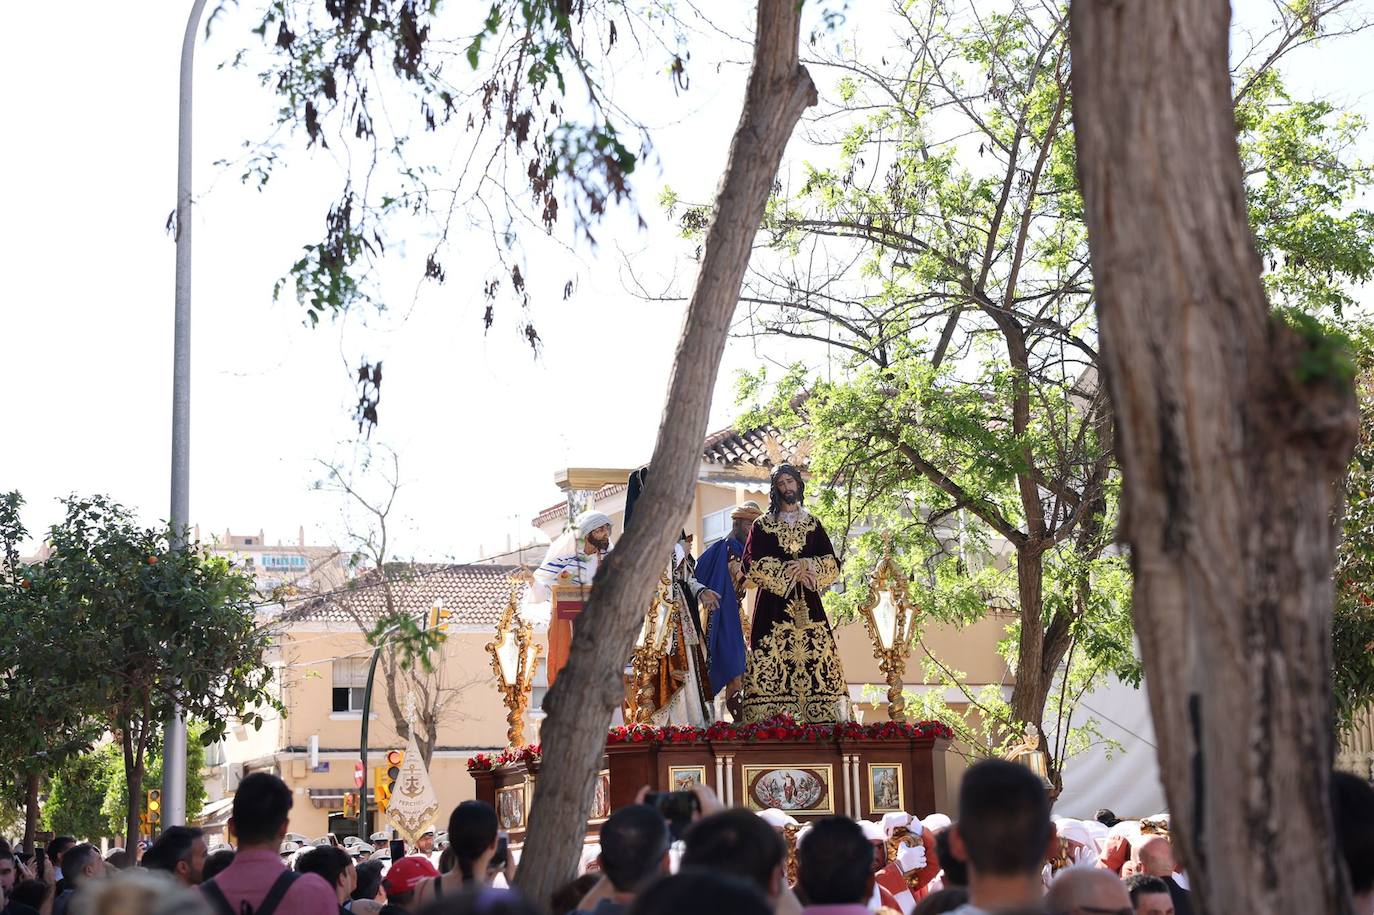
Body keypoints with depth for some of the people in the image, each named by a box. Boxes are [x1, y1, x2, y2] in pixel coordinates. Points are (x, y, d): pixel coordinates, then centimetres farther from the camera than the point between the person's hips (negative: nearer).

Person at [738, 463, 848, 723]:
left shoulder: (813, 524, 16)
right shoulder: (762, 525, 9)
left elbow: (833, 564, 10)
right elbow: (751, 564, -2)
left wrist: (807, 565, -9)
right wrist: (787, 571, -10)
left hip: (808, 604, 2)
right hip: (774, 605, -2)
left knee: (816, 658, -7)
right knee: (772, 660, -12)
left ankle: (822, 720, -8)